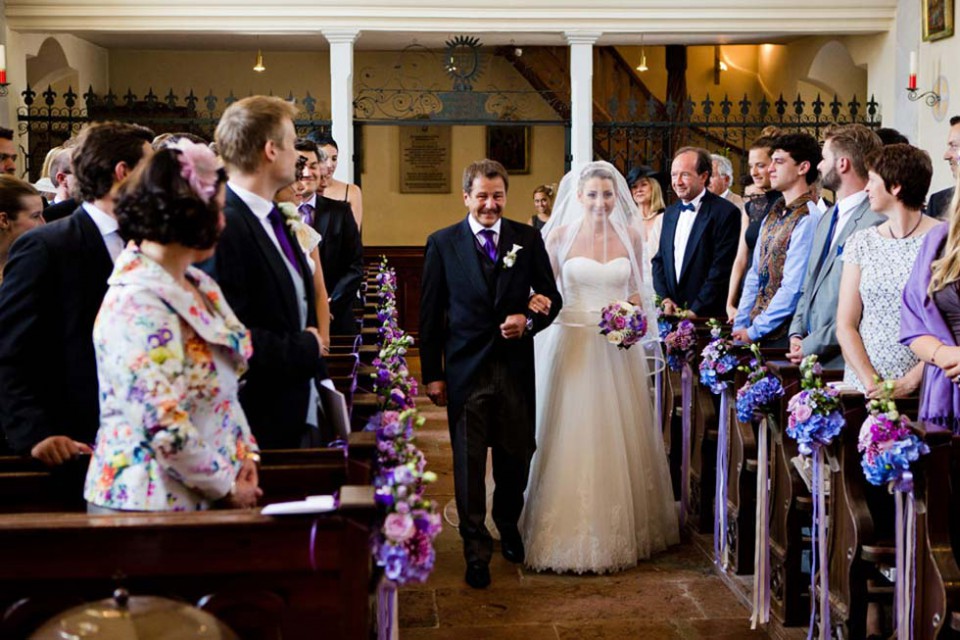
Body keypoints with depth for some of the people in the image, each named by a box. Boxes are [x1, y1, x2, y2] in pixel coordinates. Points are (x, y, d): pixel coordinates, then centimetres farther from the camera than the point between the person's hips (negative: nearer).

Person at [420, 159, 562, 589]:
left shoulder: (528, 239, 5)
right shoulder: (442, 243, 1)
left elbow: (551, 297, 10)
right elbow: (430, 314, 1)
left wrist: (529, 320, -13)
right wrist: (432, 374, -2)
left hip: (516, 367, 2)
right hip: (465, 371, -2)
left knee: (516, 457, 13)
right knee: (469, 464, 3)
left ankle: (508, 526, 40)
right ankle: (476, 549, 16)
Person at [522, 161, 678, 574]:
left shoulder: (630, 236, 6)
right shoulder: (560, 235, -1)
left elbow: (636, 289, 14)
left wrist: (632, 309, -6)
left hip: (618, 349, 2)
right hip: (572, 346, -2)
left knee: (619, 439, 6)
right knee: (570, 439, -1)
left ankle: (623, 527, 20)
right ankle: (569, 529, 10)